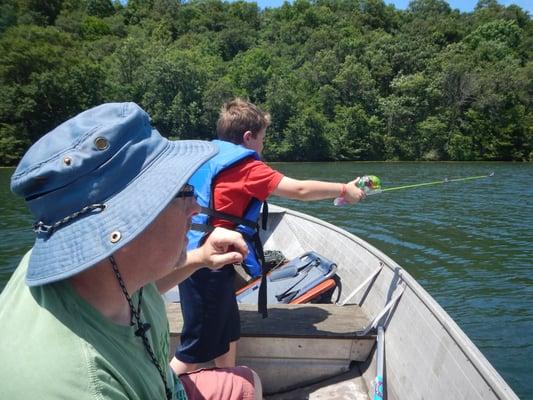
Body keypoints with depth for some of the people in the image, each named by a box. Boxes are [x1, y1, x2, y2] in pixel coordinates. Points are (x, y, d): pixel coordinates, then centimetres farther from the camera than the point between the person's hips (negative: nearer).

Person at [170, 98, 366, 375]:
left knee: (227, 340, 19)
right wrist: (344, 189, -3)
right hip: (209, 267, -9)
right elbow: (299, 190, -15)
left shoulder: (205, 157, 12)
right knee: (194, 352, 3)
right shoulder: (245, 166, -14)